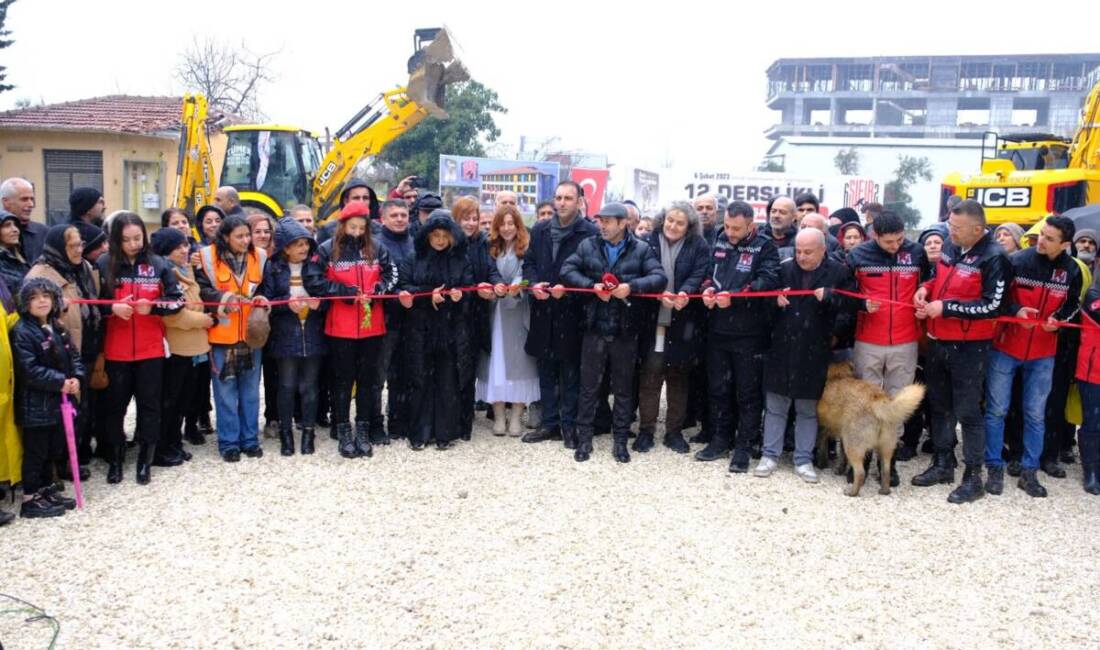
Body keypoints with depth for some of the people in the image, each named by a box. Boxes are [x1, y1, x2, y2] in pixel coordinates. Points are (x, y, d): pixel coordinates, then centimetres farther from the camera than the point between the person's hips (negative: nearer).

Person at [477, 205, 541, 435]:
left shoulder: (526, 248, -2)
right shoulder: (492, 248, 13)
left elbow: (526, 274, -15)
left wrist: (516, 288, -33)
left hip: (519, 311, -3)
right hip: (496, 311, 4)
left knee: (518, 360, -3)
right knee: (496, 360, 0)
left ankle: (515, 416, 3)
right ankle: (499, 416, 5)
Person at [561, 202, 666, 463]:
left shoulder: (641, 249, -2)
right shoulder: (588, 245, 4)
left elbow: (660, 278, -11)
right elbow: (567, 270, -2)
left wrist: (632, 286, -26)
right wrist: (591, 286, -16)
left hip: (625, 331, -1)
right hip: (594, 328, 1)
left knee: (623, 387, 10)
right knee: (589, 385, 8)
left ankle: (620, 440, 21)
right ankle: (584, 438, 19)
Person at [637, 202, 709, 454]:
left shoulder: (698, 246, 1)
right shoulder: (650, 241, 2)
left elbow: (698, 275, -10)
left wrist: (684, 293, -30)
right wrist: (660, 294, -23)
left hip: (682, 323, 0)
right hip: (653, 321, 0)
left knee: (678, 378, 10)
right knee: (649, 376, 2)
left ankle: (674, 431, 21)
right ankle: (646, 430, 13)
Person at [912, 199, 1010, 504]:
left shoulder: (993, 258, -16)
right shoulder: (949, 246, 5)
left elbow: (991, 306, -19)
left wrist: (945, 307, -20)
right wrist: (925, 288, 0)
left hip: (969, 347, -7)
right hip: (938, 341, 7)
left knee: (967, 411, -1)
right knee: (939, 405, 15)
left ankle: (974, 476, 11)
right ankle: (943, 464, 29)